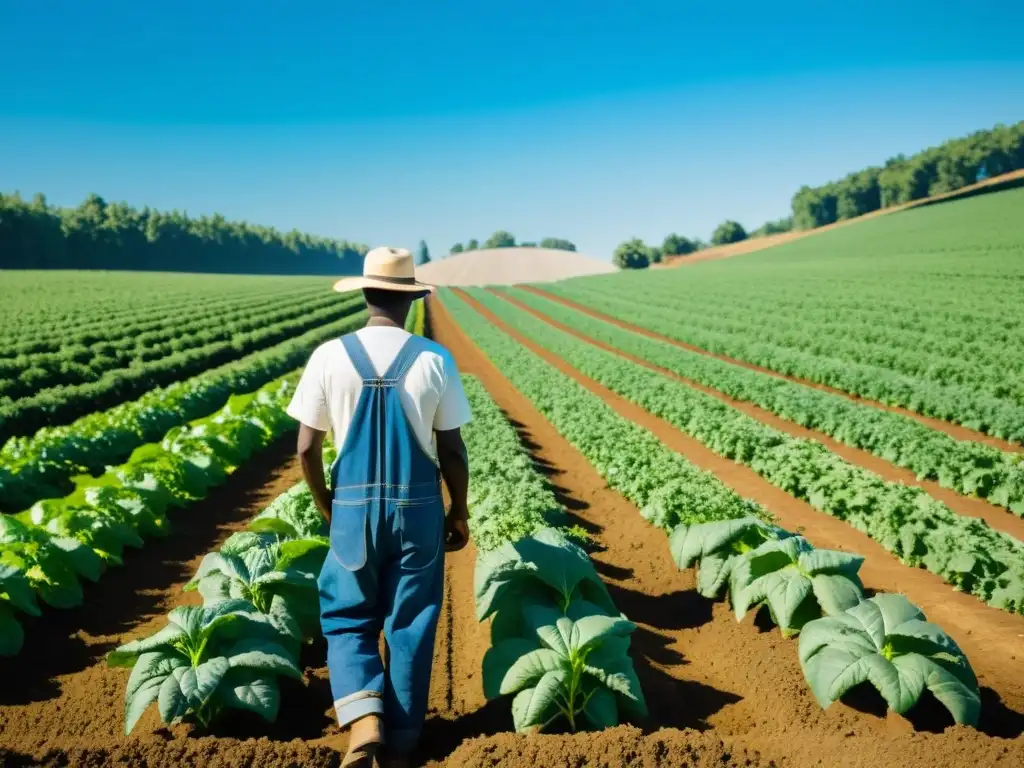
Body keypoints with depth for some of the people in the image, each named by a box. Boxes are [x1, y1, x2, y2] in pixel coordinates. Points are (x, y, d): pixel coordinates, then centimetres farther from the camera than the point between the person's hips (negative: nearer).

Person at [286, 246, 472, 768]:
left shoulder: (329, 356, -7)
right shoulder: (434, 360, -8)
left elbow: (307, 450, -5)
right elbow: (453, 451, -4)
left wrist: (325, 505, 13)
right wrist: (460, 513, 10)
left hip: (353, 506, 0)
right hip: (418, 508, 0)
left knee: (347, 618, 16)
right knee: (410, 625, 13)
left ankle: (364, 721, -3)